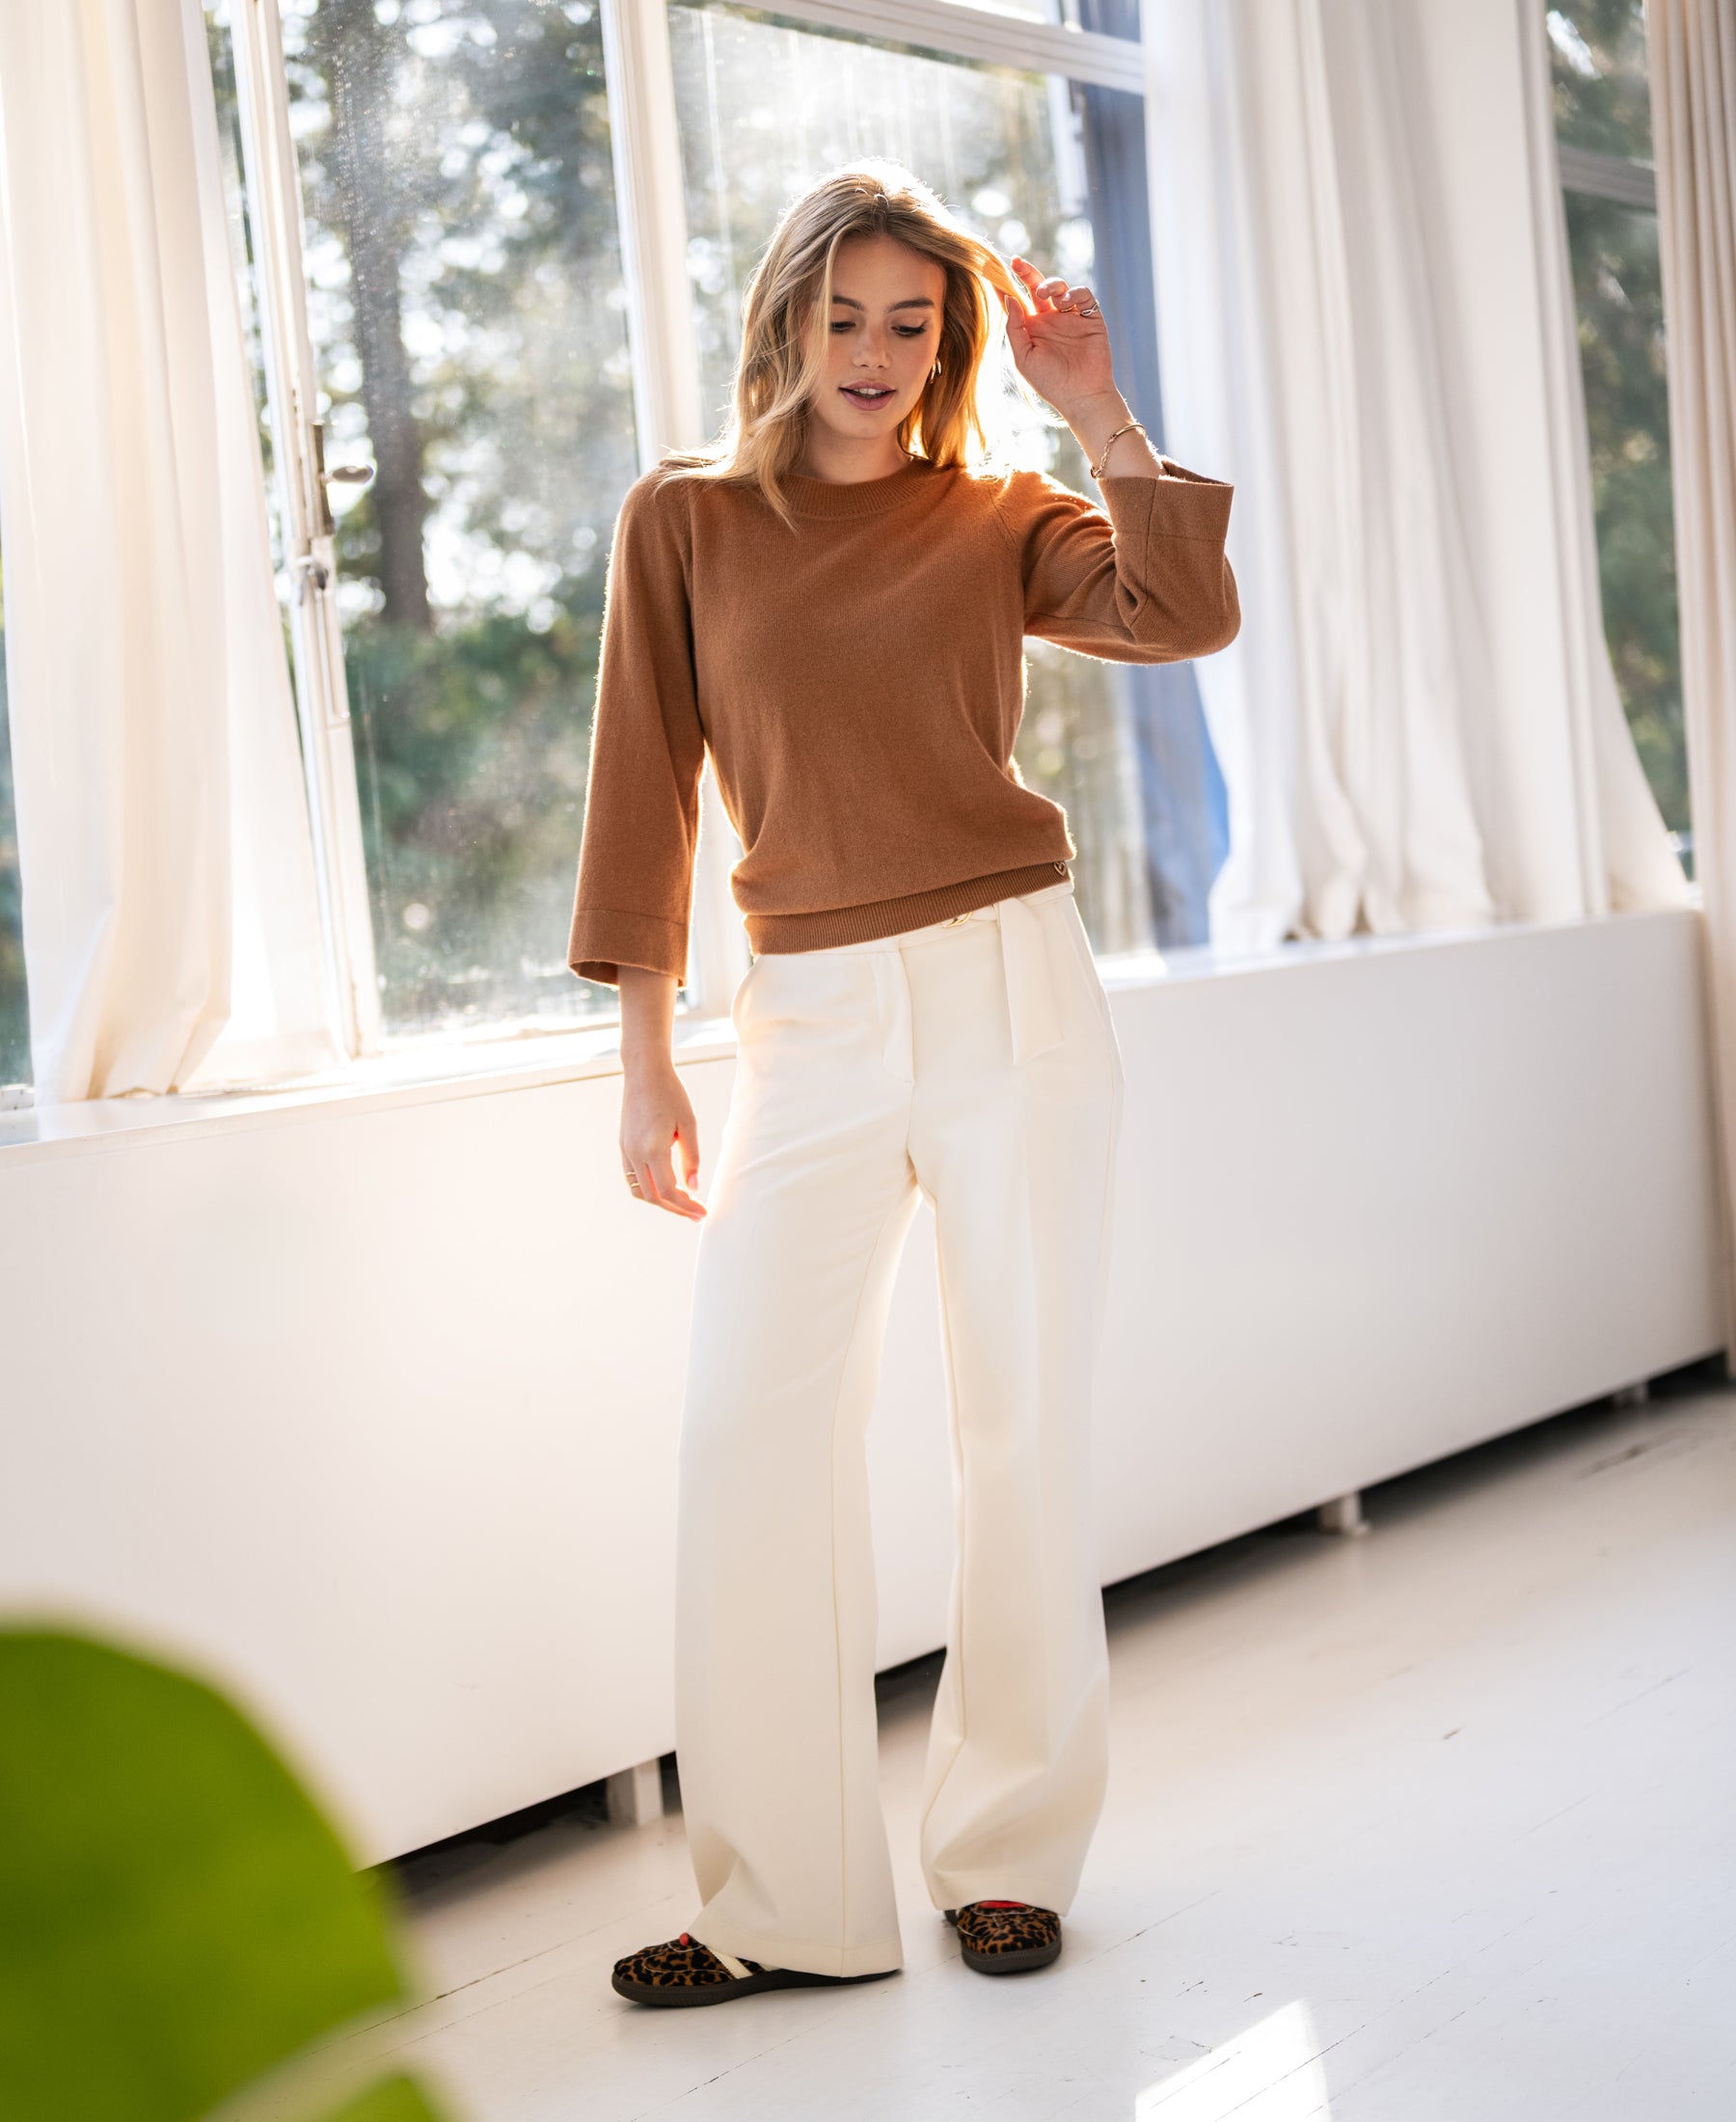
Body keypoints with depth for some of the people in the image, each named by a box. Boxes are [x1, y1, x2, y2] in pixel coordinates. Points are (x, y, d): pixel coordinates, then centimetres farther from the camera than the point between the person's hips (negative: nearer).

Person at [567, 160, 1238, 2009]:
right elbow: (646, 792, 6)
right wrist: (644, 1060, 2)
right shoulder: (684, 519, 7)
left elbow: (1190, 613, -11)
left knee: (1019, 1434, 4)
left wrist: (1094, 405, -6)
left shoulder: (998, 521, 7)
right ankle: (787, 1906, 4)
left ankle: (1010, 1853, 19)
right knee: (747, 1443, -6)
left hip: (1012, 989, 0)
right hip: (809, 1020, 1)